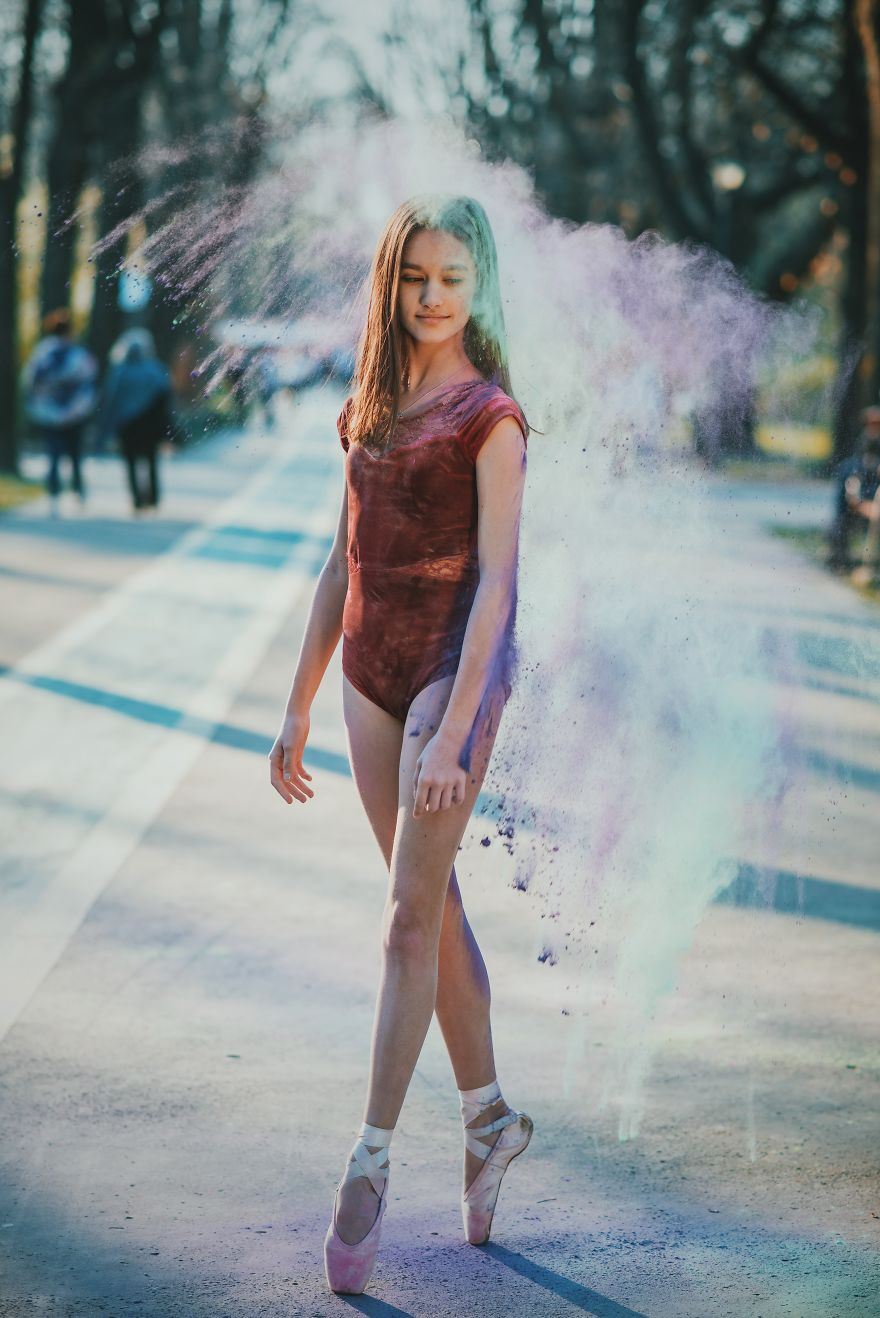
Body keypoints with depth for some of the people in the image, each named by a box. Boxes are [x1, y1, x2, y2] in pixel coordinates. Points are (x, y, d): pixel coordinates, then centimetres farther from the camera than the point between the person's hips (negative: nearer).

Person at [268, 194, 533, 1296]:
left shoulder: (489, 416, -9)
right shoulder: (369, 408, 11)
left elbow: (498, 580, -15)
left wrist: (453, 734, -22)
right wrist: (297, 706, 15)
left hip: (455, 665, -6)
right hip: (371, 667, 7)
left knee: (411, 915, -6)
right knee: (435, 906, 13)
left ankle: (371, 1162, -1)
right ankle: (489, 1113, 26)